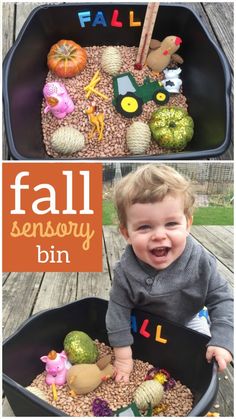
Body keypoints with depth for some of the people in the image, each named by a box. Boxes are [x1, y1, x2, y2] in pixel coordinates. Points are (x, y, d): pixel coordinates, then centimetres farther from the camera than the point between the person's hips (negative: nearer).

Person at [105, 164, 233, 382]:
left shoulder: (200, 261, -34)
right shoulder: (126, 271, -34)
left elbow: (221, 299, -22)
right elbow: (119, 311, -22)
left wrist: (222, 341, -30)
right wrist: (123, 357, -18)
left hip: (188, 321, 1)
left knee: (205, 360, 14)